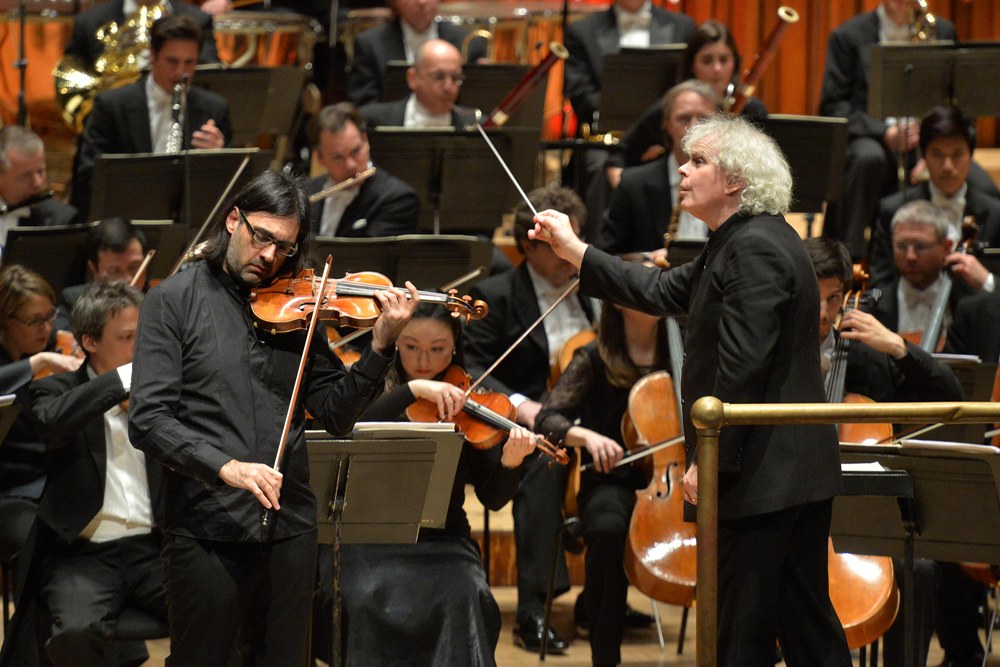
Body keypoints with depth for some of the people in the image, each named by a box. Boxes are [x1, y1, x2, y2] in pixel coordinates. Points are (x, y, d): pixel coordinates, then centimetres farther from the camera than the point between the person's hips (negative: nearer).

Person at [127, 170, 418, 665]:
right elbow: (147, 421, -11)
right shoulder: (175, 300, -1)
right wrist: (225, 466, -24)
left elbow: (336, 416, 6)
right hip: (206, 530, -4)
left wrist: (380, 347, -7)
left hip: (289, 527, 4)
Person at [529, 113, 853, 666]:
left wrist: (709, 459, -21)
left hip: (763, 475, -11)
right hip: (800, 473, 11)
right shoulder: (737, 243, 16)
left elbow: (742, 367, -23)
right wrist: (575, 252, 21)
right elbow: (662, 292, 20)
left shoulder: (754, 248, -17)